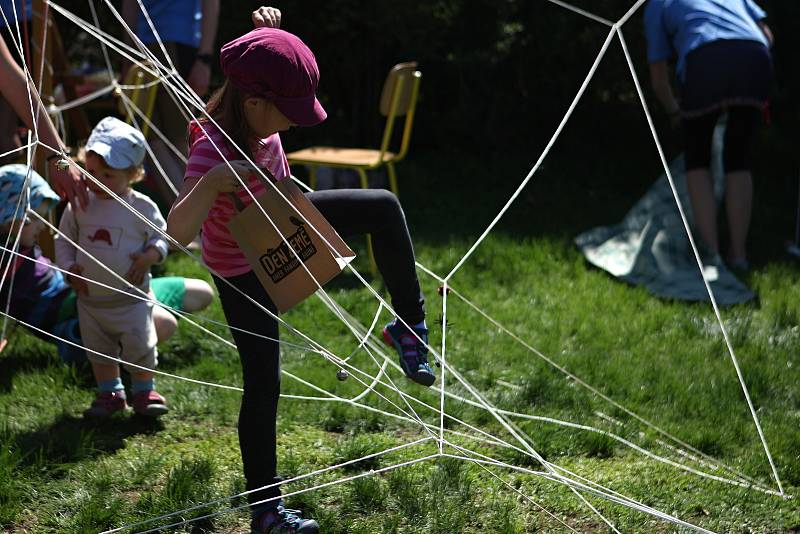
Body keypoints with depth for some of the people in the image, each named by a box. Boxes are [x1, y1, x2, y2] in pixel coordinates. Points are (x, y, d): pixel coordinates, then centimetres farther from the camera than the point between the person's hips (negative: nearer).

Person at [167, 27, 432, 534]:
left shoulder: (257, 111, -18)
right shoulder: (214, 149, -39)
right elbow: (179, 231, -51)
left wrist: (268, 27, -10)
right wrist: (211, 183, -64)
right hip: (242, 266, -7)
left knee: (382, 207, 0)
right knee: (263, 383, -2)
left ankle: (410, 324, 12)